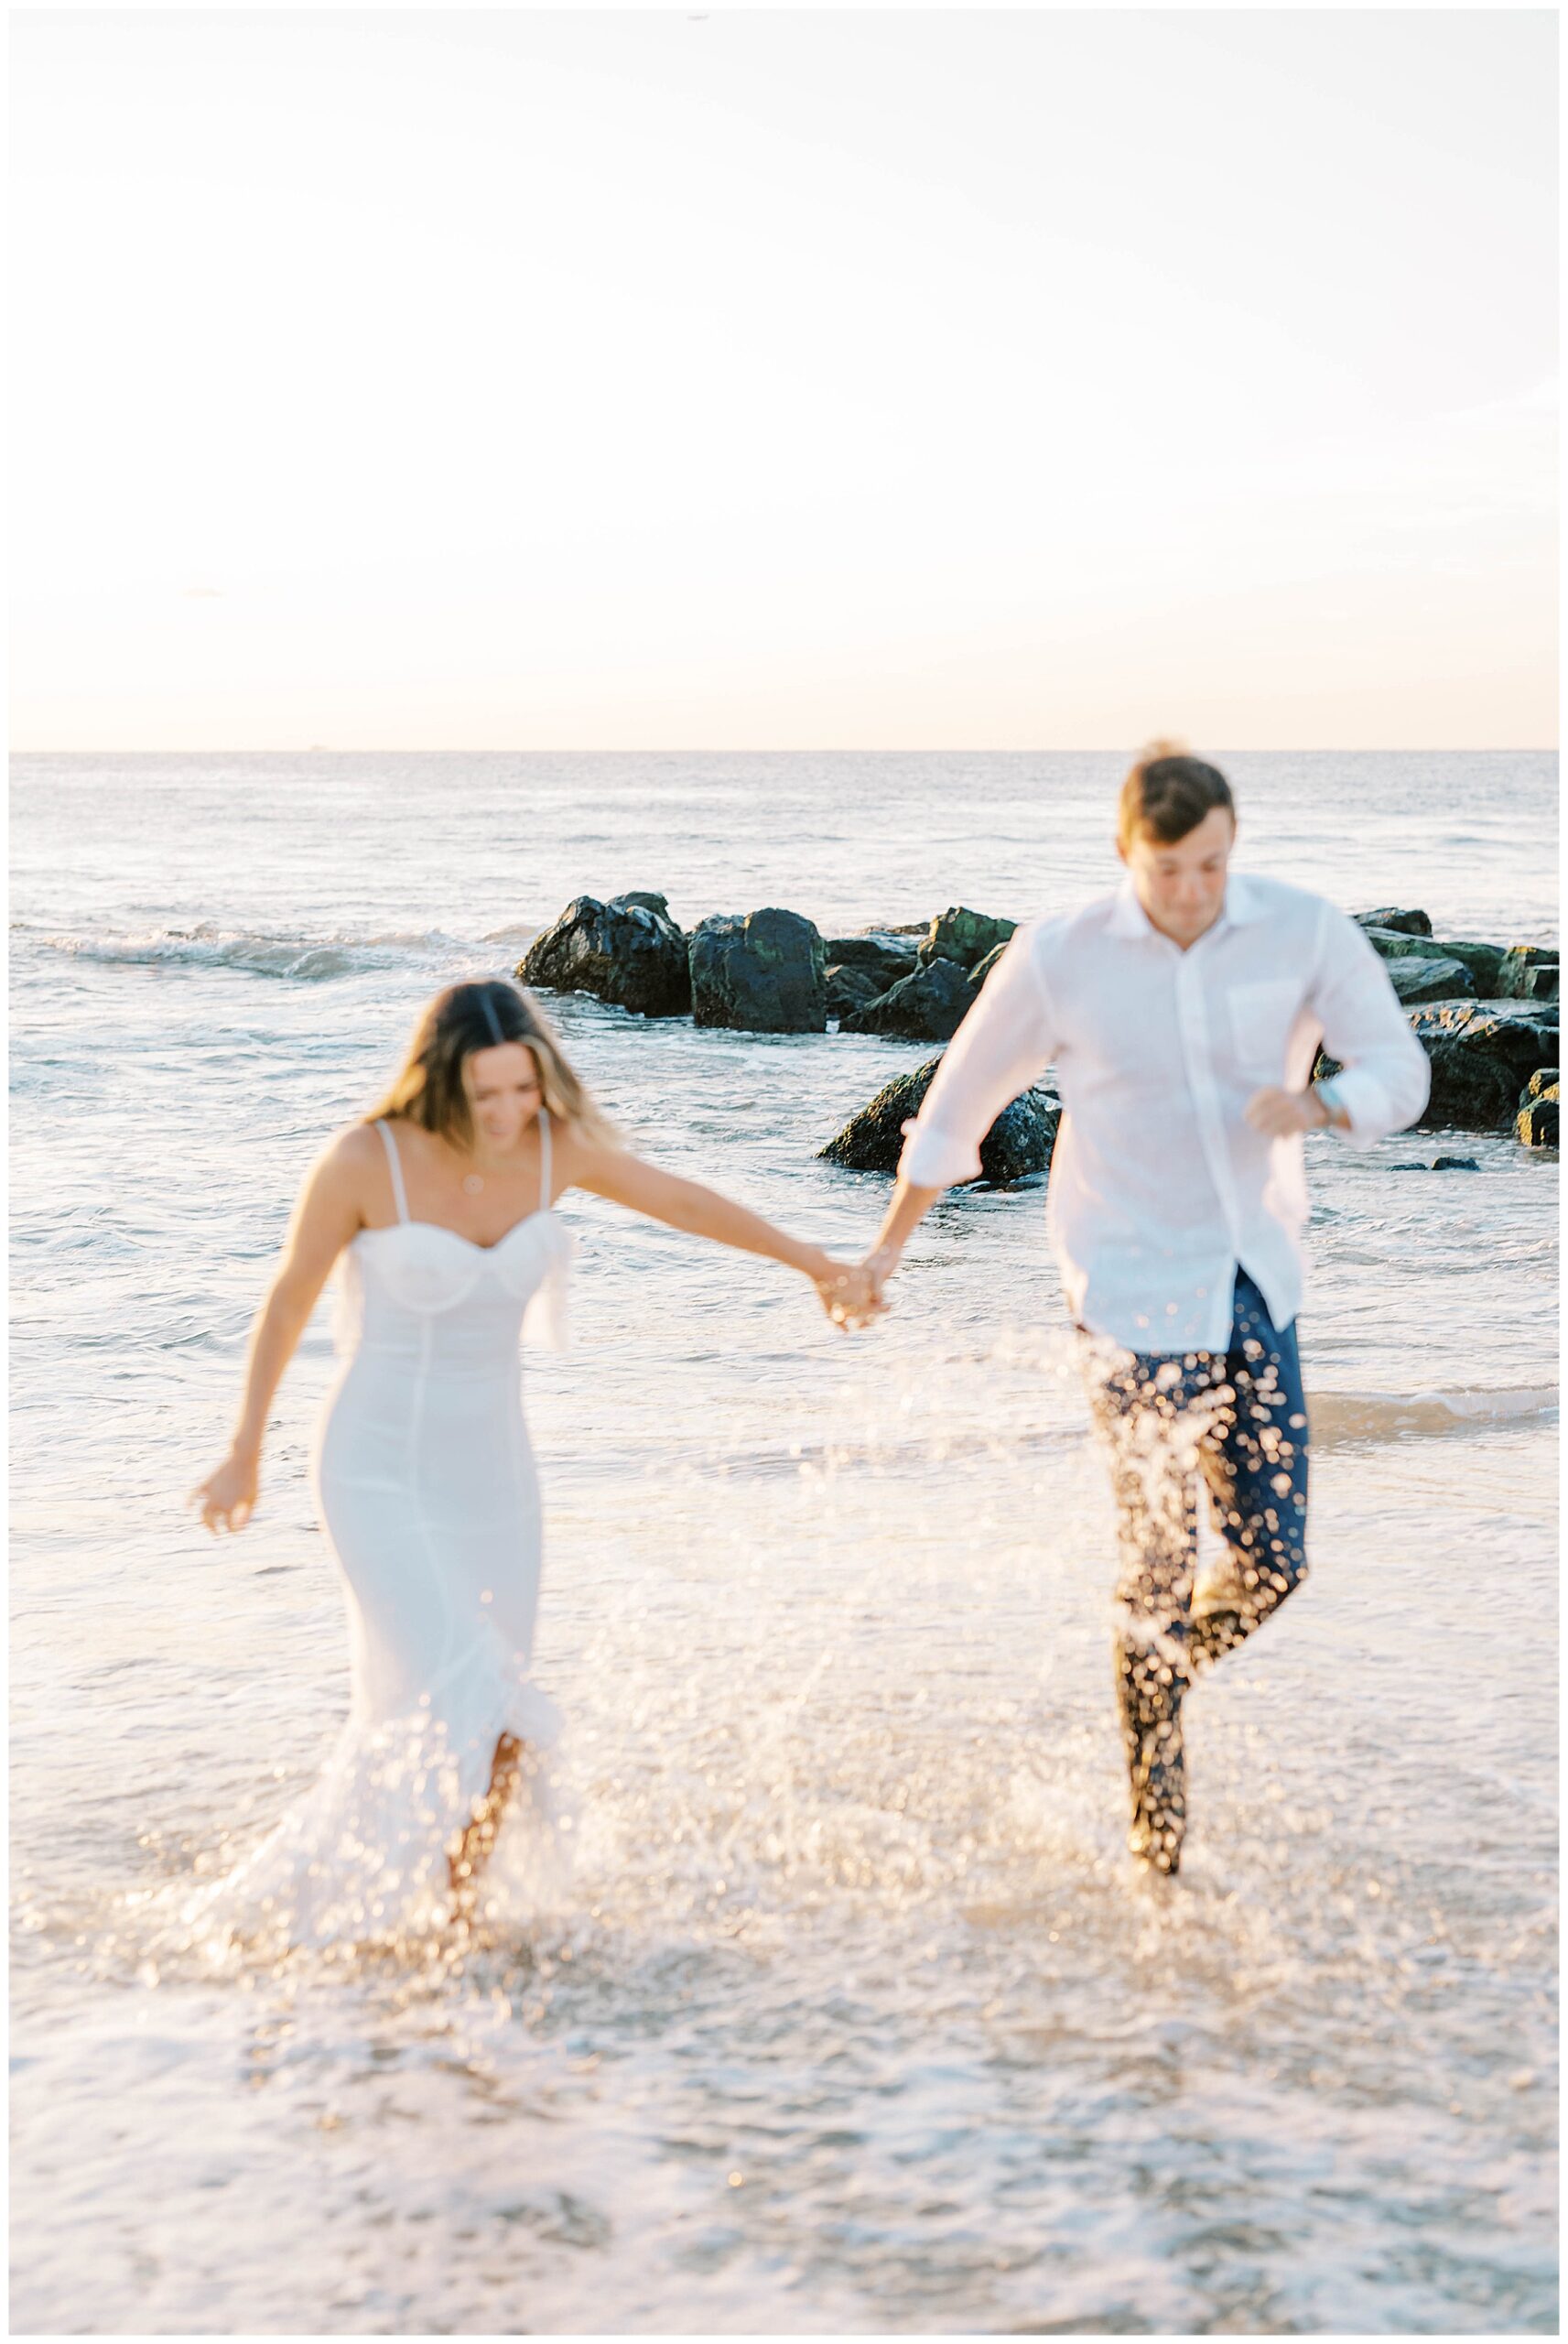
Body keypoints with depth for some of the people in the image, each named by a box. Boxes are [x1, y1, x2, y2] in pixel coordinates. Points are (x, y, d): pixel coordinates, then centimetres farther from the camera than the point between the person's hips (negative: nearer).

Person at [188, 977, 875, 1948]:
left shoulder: (557, 1145, -6)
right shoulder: (366, 1159, -19)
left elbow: (680, 1199, 11)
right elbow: (289, 1300, -5)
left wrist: (815, 1262, 18)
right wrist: (245, 1455, 3)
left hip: (493, 1471, 5)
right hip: (380, 1473, -5)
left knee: (488, 1727, 8)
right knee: (455, 1707, -19)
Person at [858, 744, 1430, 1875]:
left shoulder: (1305, 930, -7)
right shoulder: (1058, 958, -11)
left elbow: (1399, 1069, -7)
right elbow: (959, 1104, 2)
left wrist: (1318, 1107, -30)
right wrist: (887, 1249, 7)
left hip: (1256, 1283, 3)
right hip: (1137, 1293, -3)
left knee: (1272, 1562, 5)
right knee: (1161, 1565, -2)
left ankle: (1157, 1683, 39)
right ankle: (1158, 1832, 17)